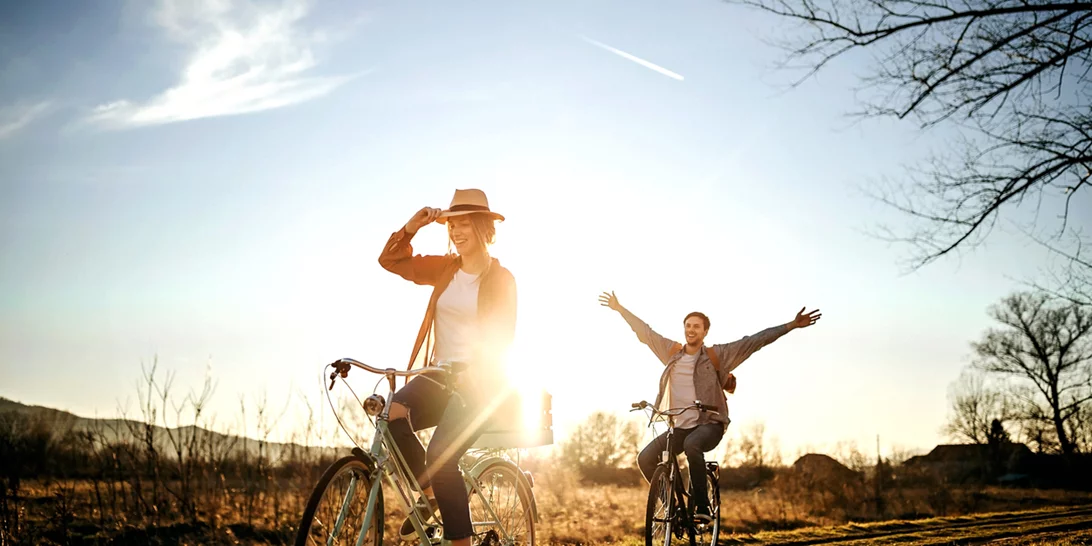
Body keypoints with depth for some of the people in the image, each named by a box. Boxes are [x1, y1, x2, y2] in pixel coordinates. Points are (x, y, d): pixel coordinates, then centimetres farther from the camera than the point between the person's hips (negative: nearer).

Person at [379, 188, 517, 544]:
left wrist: (472, 371, -26)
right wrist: (412, 226, -6)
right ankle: (429, 496, -2)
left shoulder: (502, 279, -4)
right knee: (391, 415, -24)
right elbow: (391, 261, 9)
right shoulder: (444, 268, 9)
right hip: (438, 375, 5)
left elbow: (501, 338, -11)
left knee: (440, 459, -22)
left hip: (479, 384, -4)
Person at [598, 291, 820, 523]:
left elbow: (756, 341, -6)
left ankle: (702, 507, -27)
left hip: (710, 424, -5)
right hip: (680, 426, 5)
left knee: (692, 445, -38)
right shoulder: (672, 352, 8)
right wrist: (619, 308, 21)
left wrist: (792, 325, -10)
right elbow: (645, 332, 16)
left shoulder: (717, 355, -2)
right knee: (645, 458, -13)